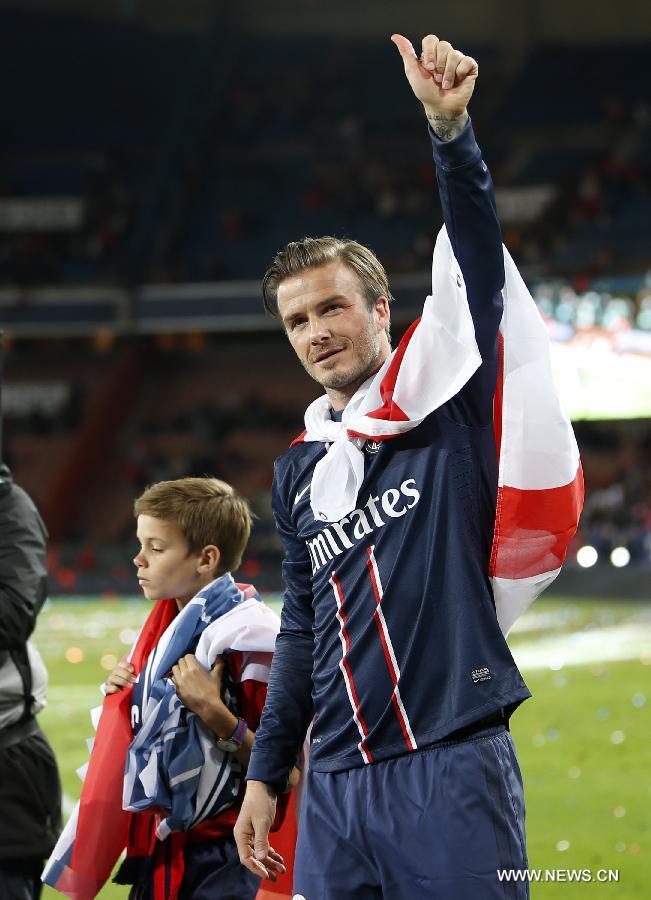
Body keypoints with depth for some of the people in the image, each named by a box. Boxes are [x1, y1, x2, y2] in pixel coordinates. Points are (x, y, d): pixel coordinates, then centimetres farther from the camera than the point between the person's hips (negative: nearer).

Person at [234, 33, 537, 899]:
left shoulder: (443, 403, 2)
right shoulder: (298, 472, 18)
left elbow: (477, 267, -12)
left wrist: (449, 127, -25)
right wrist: (265, 774, 19)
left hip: (451, 770, -6)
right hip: (336, 787, 6)